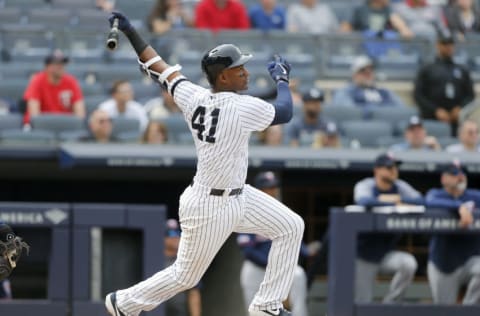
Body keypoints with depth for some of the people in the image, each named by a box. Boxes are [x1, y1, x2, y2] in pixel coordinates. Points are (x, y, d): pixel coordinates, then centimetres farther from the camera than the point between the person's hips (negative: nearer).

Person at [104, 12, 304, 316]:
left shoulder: (193, 97, -6)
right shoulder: (241, 108, -25)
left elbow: (162, 68, 3)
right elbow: (285, 113, -10)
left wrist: (130, 31, 12)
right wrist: (282, 78, 8)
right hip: (209, 208, -9)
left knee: (291, 226, 9)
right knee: (185, 276, 7)